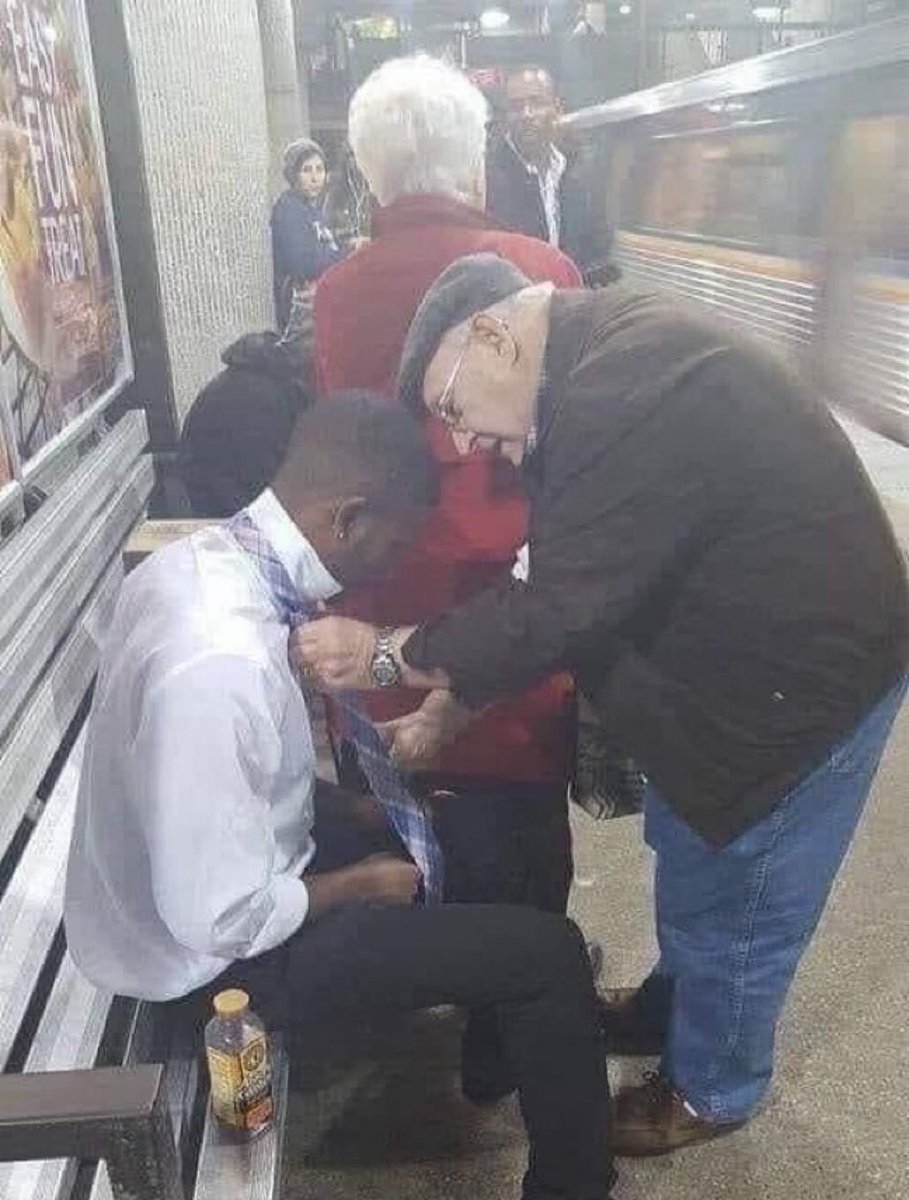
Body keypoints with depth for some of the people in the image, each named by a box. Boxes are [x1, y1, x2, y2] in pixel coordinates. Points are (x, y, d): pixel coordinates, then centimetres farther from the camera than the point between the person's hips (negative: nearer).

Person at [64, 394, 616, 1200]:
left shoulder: (200, 558, -8)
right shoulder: (221, 662, -37)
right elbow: (224, 920, -30)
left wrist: (363, 804, 3)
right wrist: (362, 883, -13)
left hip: (221, 857, 9)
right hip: (225, 949, -9)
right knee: (548, 953, -7)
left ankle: (498, 1045, 41)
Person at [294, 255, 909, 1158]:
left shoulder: (626, 394, -31)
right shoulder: (604, 366, 2)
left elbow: (559, 608, -30)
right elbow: (563, 583, 6)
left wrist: (389, 653, -18)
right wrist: (450, 708, 6)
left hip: (801, 678, -9)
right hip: (727, 656, 9)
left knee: (730, 905, 11)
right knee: (684, 855, 25)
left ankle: (711, 1090, 38)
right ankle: (672, 1008, 51)